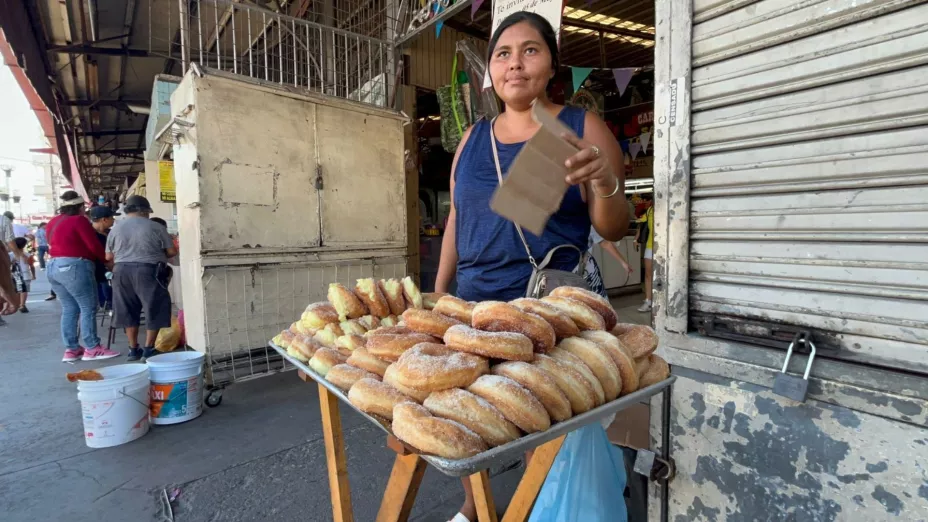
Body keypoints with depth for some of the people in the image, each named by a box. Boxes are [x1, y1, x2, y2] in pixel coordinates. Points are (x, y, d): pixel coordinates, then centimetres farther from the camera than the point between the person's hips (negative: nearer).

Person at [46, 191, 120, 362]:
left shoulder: (53, 222, 17)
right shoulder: (79, 220, -9)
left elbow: (53, 244, 20)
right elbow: (94, 246, -11)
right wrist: (107, 260, 2)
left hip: (54, 267, 9)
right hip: (74, 267, -9)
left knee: (69, 309, 11)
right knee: (88, 308, -4)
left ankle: (71, 349, 11)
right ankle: (92, 349, -4)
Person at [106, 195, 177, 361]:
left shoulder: (116, 228, 9)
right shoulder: (155, 227, -2)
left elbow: (108, 256, 11)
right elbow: (172, 252, -2)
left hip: (122, 271, 5)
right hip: (148, 271, -4)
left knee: (128, 311, 14)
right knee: (155, 309, 5)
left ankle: (133, 349, 19)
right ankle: (148, 349, 5)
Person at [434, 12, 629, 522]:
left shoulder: (582, 128, -1)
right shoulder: (472, 138, 10)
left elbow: (614, 229, -4)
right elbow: (456, 220, 13)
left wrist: (604, 182, -25)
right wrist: (437, 295, 11)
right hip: (473, 300, 4)